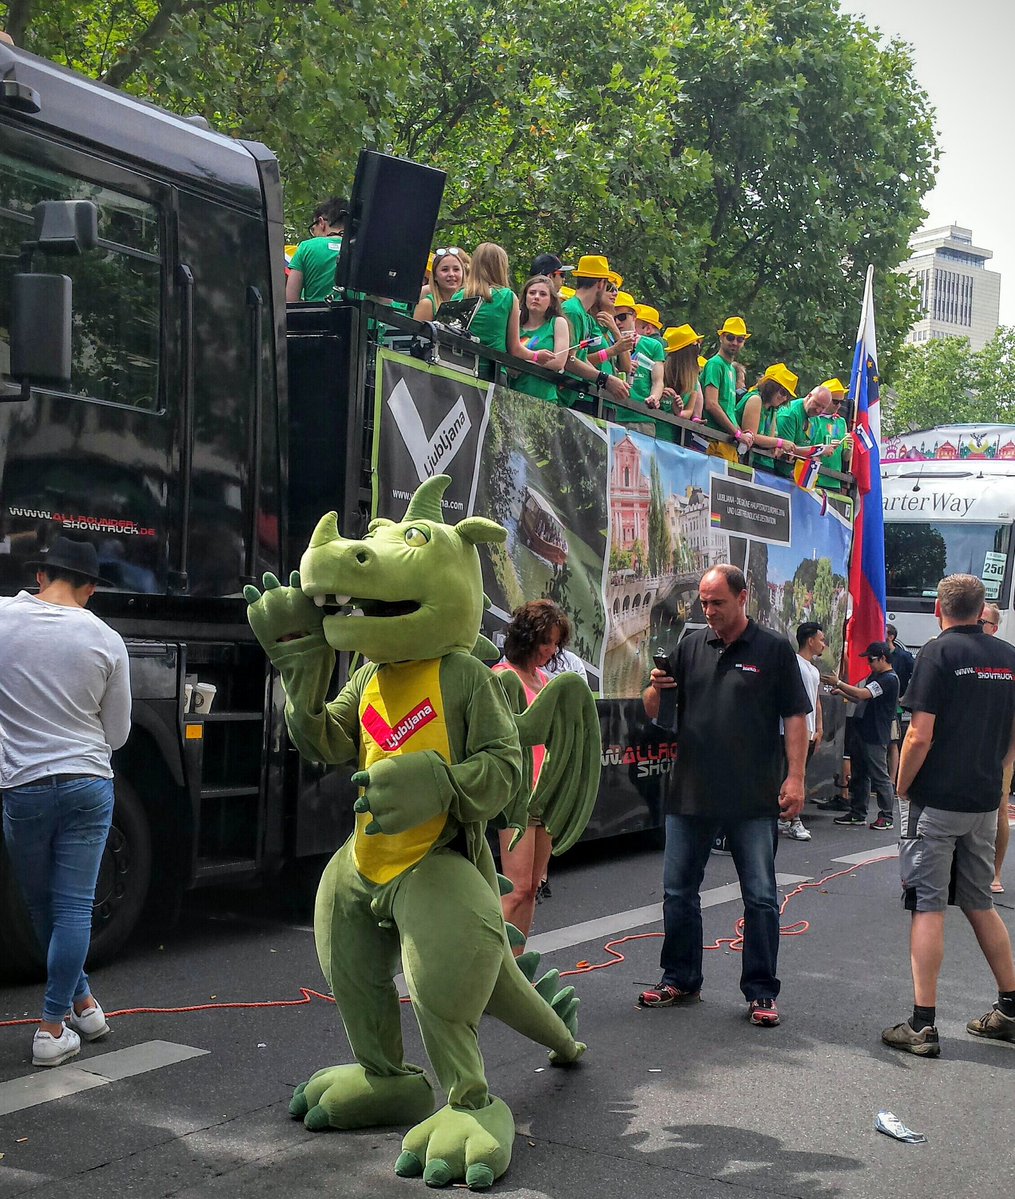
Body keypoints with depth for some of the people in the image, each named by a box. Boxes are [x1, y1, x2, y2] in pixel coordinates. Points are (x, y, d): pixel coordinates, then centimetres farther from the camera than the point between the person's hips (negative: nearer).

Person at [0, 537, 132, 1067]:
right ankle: (53, 1028, 6)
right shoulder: (106, 641, -5)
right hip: (88, 784, 0)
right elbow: (116, 733, 5)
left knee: (43, 907, 17)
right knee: (74, 907, 5)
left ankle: (81, 1001, 27)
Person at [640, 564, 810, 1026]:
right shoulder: (690, 647, 9)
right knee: (678, 892, 11)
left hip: (754, 798, -4)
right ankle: (680, 981, 25)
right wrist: (655, 689, -12)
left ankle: (761, 992, 13)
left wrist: (795, 777, -9)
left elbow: (795, 717, -1)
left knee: (760, 897, 2)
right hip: (690, 794, 4)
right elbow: (652, 712, 11)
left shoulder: (774, 650, -1)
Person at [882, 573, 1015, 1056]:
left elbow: (920, 736, -16)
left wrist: (902, 789, -4)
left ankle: (923, 1025, -2)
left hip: (935, 800, -6)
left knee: (928, 907, -2)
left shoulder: (938, 653, -11)